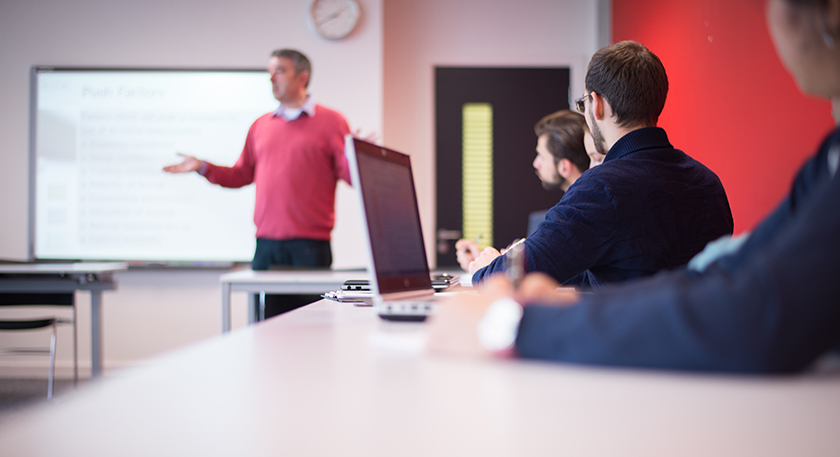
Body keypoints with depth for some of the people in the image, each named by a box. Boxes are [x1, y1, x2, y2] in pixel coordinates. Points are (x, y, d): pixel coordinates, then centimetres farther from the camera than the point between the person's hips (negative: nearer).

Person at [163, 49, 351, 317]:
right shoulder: (261, 125, 17)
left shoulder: (331, 121, 2)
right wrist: (203, 167, 10)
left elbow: (350, 175, -4)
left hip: (310, 244, -4)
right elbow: (242, 175, 20)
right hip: (267, 244, 4)